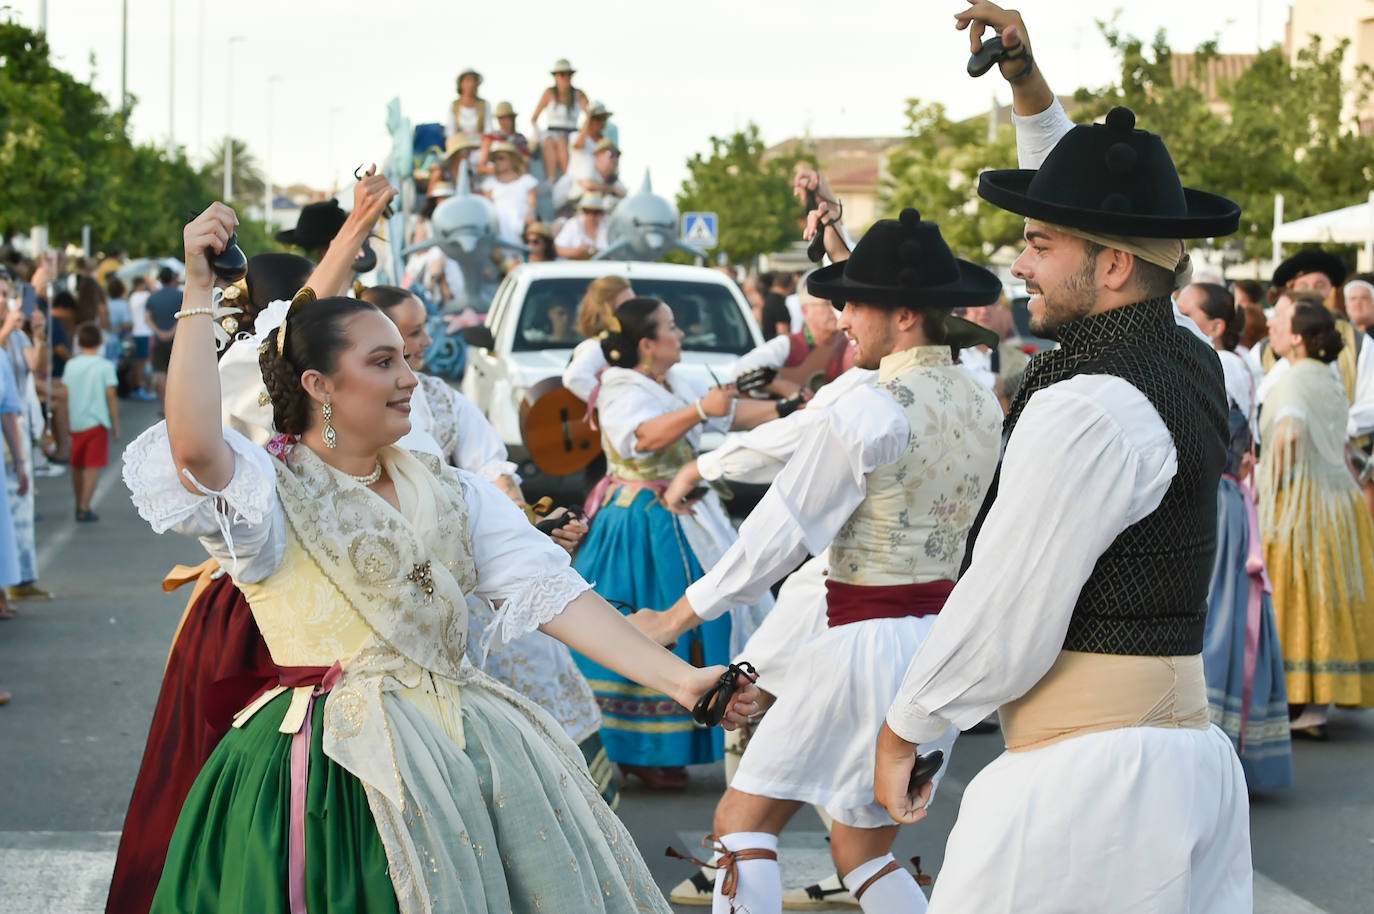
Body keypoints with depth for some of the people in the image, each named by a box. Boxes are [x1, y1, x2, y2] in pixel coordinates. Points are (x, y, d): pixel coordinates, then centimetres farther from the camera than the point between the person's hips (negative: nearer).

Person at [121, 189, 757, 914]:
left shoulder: (447, 493, 15)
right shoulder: (274, 492, -2)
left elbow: (548, 589, 6)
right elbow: (193, 447, -25)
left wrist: (679, 678, -5)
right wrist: (198, 292, -23)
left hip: (462, 741, 6)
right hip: (336, 765, -5)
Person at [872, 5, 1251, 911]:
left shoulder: (1089, 408, -18)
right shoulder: (1192, 363, 9)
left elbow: (1004, 618, -16)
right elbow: (1106, 210, 28)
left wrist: (903, 729, -1)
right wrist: (1029, 87, 30)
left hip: (1090, 771, -9)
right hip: (1191, 756, 9)